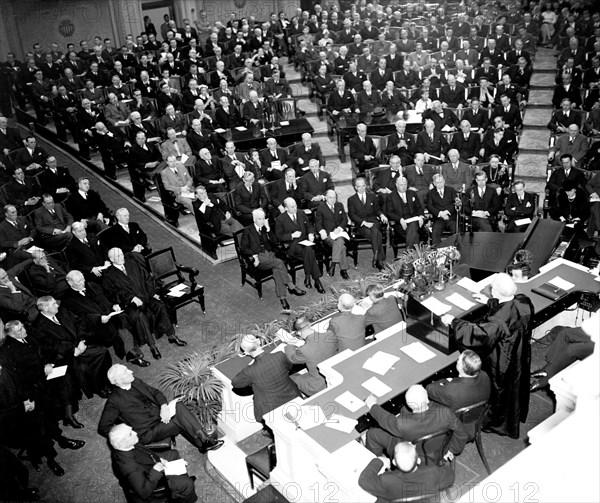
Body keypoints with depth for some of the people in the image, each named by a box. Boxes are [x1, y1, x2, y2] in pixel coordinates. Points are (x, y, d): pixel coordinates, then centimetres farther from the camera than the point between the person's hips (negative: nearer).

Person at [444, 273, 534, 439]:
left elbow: (480, 333, -41)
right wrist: (490, 302, 14)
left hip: (502, 363, -7)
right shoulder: (524, 301, -17)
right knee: (517, 384, 31)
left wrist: (454, 321, -32)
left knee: (499, 390, 19)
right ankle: (518, 414, 57)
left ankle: (497, 423, 43)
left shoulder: (500, 319, -40)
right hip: (521, 356, 7)